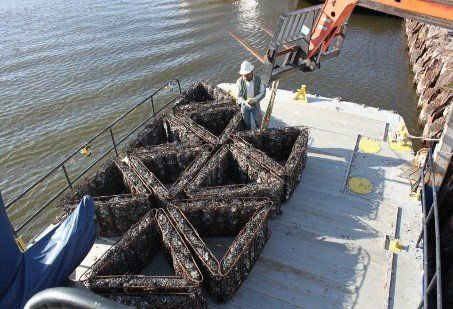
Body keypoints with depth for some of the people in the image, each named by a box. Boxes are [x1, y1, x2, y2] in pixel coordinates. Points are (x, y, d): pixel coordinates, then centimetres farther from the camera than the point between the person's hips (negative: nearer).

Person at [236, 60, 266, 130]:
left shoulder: (258, 80, -20)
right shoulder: (240, 81, -21)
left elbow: (263, 93, -13)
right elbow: (239, 96, -15)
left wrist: (254, 100, -30)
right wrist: (244, 102, -37)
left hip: (255, 105, 0)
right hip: (244, 106, 0)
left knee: (259, 122, 19)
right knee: (247, 123, 20)